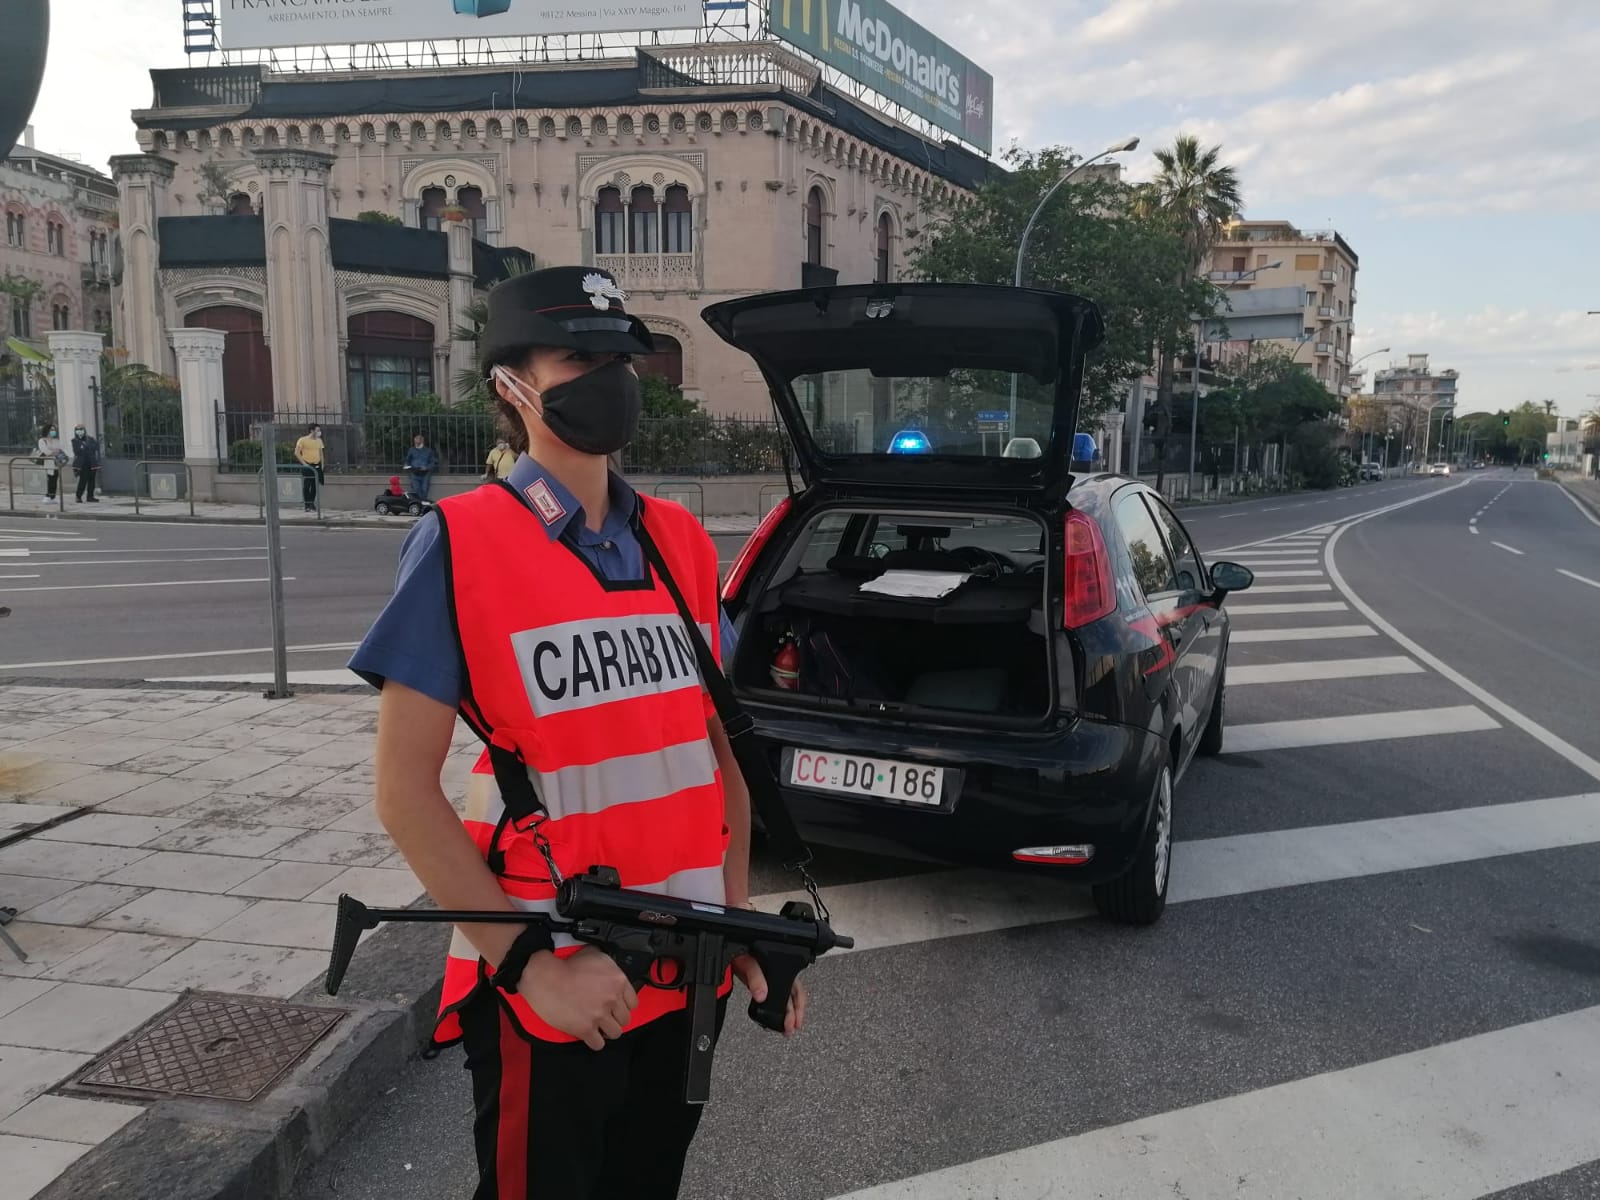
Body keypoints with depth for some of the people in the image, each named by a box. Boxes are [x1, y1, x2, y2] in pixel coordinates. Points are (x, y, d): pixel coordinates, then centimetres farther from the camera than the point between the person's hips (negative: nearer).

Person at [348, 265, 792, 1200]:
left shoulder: (681, 541, 4)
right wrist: (530, 961, -17)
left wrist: (741, 915, 3)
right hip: (550, 991, -5)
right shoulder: (462, 545, -12)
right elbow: (405, 790, -13)